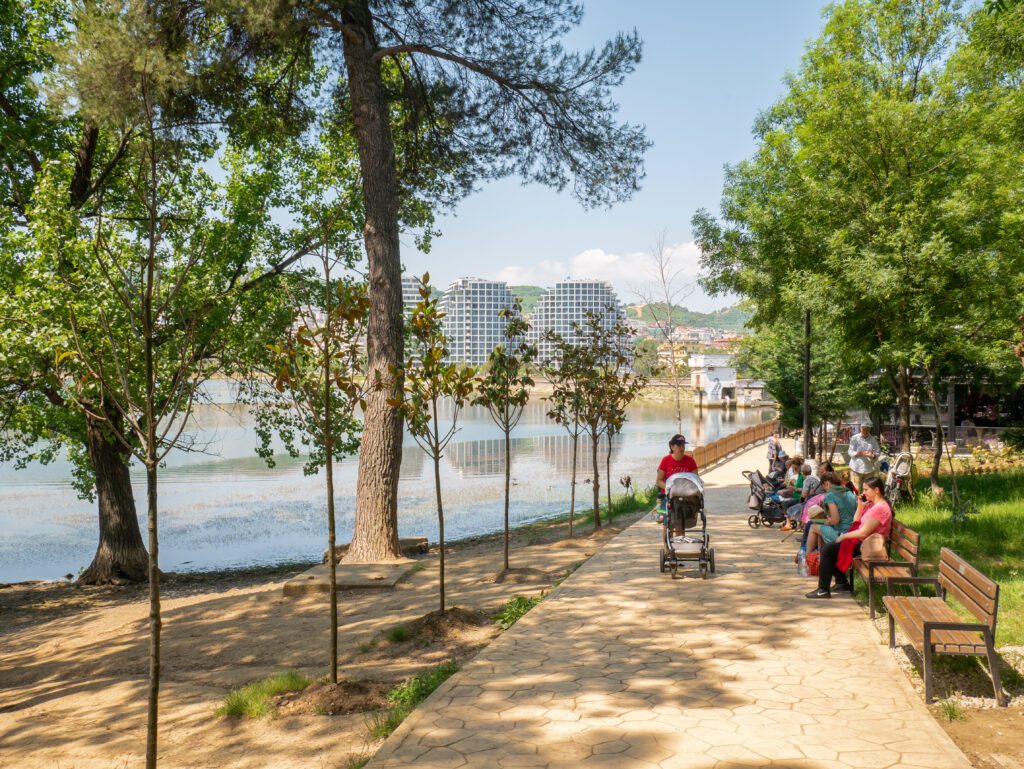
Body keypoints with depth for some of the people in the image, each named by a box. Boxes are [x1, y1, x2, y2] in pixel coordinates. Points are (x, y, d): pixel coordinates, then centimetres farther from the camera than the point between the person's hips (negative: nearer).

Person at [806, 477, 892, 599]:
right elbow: (856, 523, 14)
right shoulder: (871, 504, 11)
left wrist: (843, 536, -12)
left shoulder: (880, 508, -21)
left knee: (827, 551, -14)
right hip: (861, 542, 11)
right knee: (827, 549, 12)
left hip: (867, 546, -11)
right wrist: (860, 506, 1)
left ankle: (823, 590, -8)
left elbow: (863, 533, -24)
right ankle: (842, 583, 16)